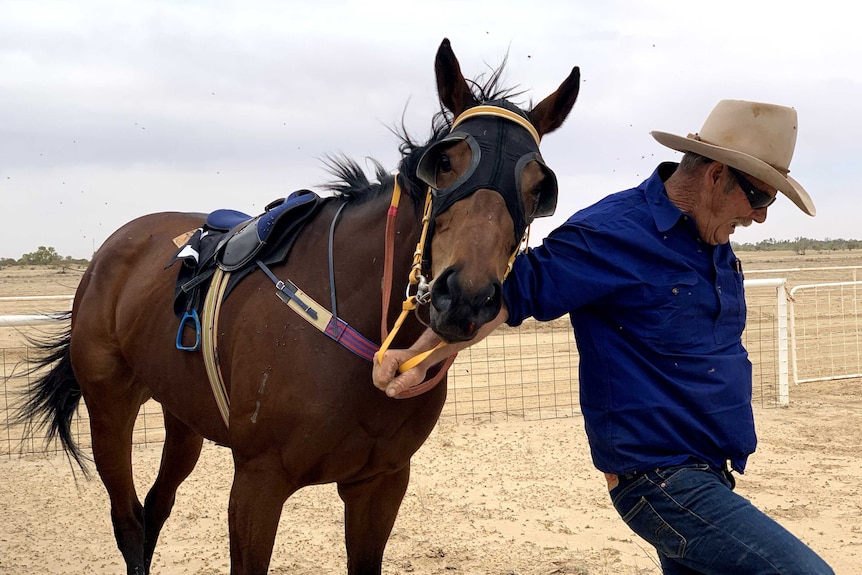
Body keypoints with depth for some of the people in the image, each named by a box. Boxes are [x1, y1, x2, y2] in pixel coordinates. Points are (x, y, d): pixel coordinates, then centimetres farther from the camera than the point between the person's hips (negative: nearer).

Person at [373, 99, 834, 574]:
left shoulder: (714, 243, 9)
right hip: (661, 481, -9)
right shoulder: (611, 233, -16)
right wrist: (420, 356, -19)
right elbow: (511, 293, -14)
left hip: (705, 477, 9)